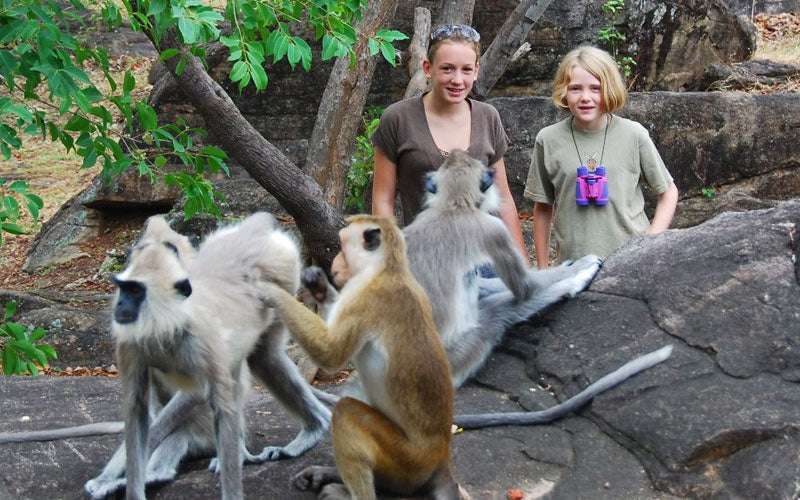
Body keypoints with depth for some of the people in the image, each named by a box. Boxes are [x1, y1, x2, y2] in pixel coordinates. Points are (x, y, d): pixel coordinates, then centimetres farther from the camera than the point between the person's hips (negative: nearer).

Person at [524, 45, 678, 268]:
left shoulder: (634, 135, -3)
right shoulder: (548, 140, -1)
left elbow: (668, 192, 8)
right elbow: (543, 209, 8)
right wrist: (542, 271, 8)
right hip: (573, 265, 0)